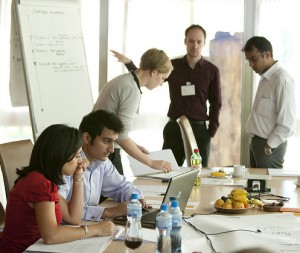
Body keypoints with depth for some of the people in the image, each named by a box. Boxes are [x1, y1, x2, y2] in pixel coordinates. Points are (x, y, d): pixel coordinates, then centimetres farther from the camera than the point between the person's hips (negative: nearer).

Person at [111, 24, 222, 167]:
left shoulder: (211, 71, 1)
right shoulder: (172, 66, 4)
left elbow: (216, 103, 4)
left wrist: (211, 132, -3)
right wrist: (128, 63, -11)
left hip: (199, 129, -1)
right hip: (174, 128, 1)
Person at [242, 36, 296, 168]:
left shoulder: (282, 80, -19)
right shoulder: (264, 77, 9)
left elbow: (287, 122, -21)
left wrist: (269, 146, -16)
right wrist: (255, 142, 10)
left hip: (270, 148, -9)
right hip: (255, 142, 9)